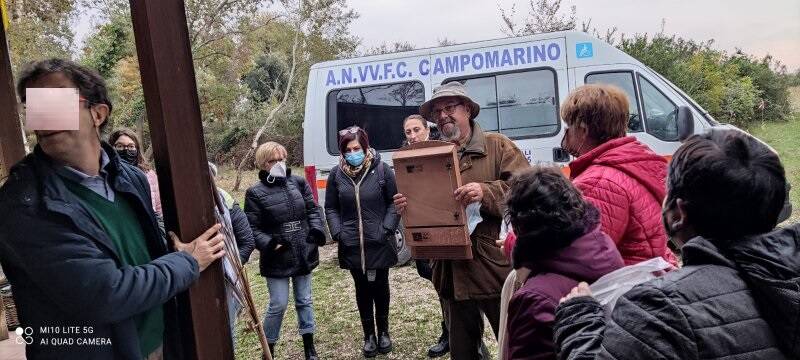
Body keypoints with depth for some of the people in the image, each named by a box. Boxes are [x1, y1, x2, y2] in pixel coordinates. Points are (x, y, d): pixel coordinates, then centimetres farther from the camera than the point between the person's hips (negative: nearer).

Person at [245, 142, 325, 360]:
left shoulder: (298, 183, 3)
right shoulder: (255, 193, -7)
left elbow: (313, 209, 9)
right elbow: (252, 228, -8)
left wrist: (316, 230, -8)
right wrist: (269, 244, -23)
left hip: (304, 255, 4)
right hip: (277, 258, -4)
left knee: (304, 301, 15)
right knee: (278, 305, -1)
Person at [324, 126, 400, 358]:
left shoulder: (381, 170, -7)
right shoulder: (336, 174, 0)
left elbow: (394, 202, -2)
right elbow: (331, 208, 8)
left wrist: (387, 228, -11)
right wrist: (337, 232, -5)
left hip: (379, 243, -1)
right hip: (352, 245, 2)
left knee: (380, 287, 13)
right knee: (362, 289, 12)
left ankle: (383, 332, 32)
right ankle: (369, 334, 28)